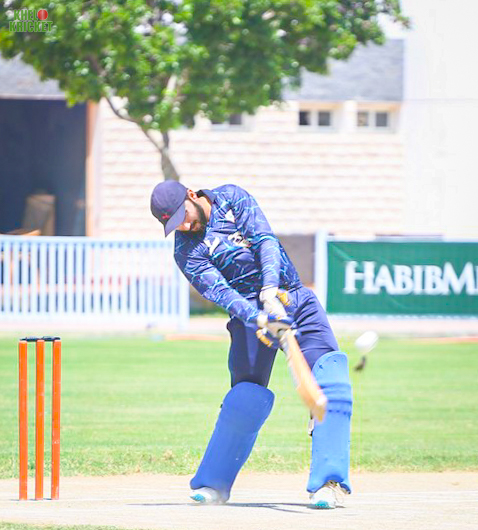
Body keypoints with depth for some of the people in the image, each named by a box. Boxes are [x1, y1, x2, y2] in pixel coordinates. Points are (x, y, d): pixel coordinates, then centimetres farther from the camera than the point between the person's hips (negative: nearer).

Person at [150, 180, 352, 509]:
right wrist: (258, 318, -35)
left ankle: (331, 484, -23)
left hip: (295, 297, 2)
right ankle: (212, 483, 1)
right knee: (248, 394, -17)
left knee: (330, 370, -17)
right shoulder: (187, 251, -4)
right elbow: (219, 292, -18)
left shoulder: (232, 198, 2)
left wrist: (270, 288, -26)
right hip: (250, 310, -2)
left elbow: (265, 240, -10)